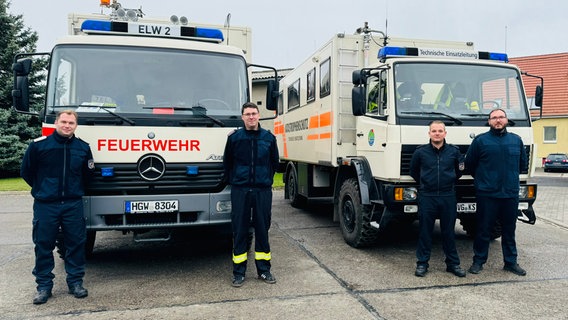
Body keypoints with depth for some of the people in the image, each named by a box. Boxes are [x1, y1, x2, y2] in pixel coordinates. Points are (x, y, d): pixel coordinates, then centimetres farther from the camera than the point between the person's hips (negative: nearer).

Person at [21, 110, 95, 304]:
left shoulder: (83, 148, 3)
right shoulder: (38, 145, -4)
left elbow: (88, 173, 17)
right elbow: (26, 171, 7)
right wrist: (42, 188, 10)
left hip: (73, 205, 2)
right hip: (45, 206, -1)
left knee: (76, 244, 6)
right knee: (43, 245, 5)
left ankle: (76, 282, 18)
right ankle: (44, 286, 18)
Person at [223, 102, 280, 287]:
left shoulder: (269, 138, 5)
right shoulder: (234, 137, 2)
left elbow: (274, 162, 15)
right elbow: (227, 163, 10)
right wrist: (233, 181, 9)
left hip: (263, 190, 1)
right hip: (240, 190, -1)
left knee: (262, 229, 7)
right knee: (239, 230, 3)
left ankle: (264, 270, 19)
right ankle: (239, 272, 13)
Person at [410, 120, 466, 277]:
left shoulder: (454, 151, 4)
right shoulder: (421, 152, 0)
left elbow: (460, 169, 19)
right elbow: (413, 171, 14)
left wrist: (450, 181, 15)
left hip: (448, 197, 1)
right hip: (426, 197, -1)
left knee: (449, 232, 9)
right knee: (425, 231, 4)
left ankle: (453, 263, 21)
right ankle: (422, 263, 13)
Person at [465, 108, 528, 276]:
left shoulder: (516, 140, 10)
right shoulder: (480, 140, -1)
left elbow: (523, 163, 21)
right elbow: (469, 164, 5)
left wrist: (510, 176, 16)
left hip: (511, 194, 3)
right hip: (487, 195, -3)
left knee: (509, 231, 12)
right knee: (483, 231, 3)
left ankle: (511, 262, 25)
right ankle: (478, 261, 15)